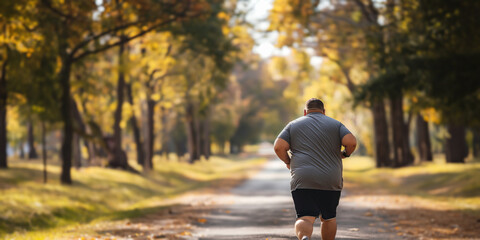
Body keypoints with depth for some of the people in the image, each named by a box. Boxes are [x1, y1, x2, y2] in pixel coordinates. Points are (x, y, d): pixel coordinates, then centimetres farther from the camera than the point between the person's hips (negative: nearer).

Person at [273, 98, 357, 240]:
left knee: (305, 218, -9)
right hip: (331, 181, 1)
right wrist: (345, 154, 16)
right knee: (328, 218, 19)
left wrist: (288, 162, 16)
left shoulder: (294, 125, 12)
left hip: (303, 180, -1)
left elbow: (278, 147, -1)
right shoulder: (335, 124, 12)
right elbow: (351, 142, -4)